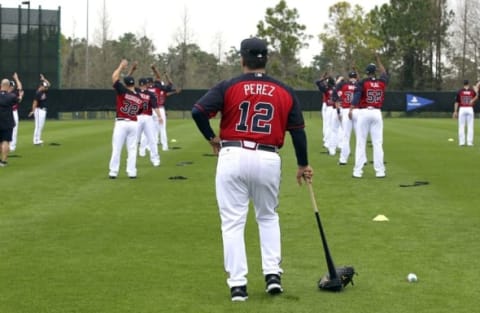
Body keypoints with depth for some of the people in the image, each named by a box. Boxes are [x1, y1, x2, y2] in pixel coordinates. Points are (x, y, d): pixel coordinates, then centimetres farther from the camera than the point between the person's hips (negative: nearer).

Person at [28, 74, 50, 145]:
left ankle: (38, 139, 16)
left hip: (43, 110, 10)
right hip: (39, 110, -10)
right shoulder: (38, 93, -16)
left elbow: (48, 84, 21)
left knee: (41, 125, 11)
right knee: (38, 125, -9)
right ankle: (36, 140, -7)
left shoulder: (44, 91, 9)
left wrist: (44, 79, 12)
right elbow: (35, 102, -22)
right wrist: (33, 111, -30)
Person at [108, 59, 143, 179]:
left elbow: (114, 77, -5)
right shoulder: (139, 98, 6)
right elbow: (138, 111, 10)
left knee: (116, 149, -1)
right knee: (132, 149, 8)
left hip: (121, 123, -4)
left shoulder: (123, 91, -7)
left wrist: (121, 66, 5)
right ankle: (132, 172, 6)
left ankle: (113, 172, -1)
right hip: (134, 123, 4)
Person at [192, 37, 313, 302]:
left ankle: (237, 284, 1)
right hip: (268, 160, 2)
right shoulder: (285, 92, 7)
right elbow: (298, 130, 8)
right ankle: (273, 274, 12)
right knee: (268, 217, 22)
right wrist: (303, 165, 19)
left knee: (233, 222, 4)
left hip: (233, 157, -2)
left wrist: (211, 137, 6)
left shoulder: (228, 87, -1)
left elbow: (198, 111, -11)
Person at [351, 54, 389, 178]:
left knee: (361, 142, 0)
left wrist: (351, 110, -25)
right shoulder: (382, 82, 5)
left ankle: (358, 171, -3)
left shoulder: (363, 83, -5)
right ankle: (379, 171, 3)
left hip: (364, 112, -2)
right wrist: (378, 60, 37)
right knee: (377, 143, 5)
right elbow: (384, 73, 27)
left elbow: (356, 97, -18)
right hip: (377, 113, 2)